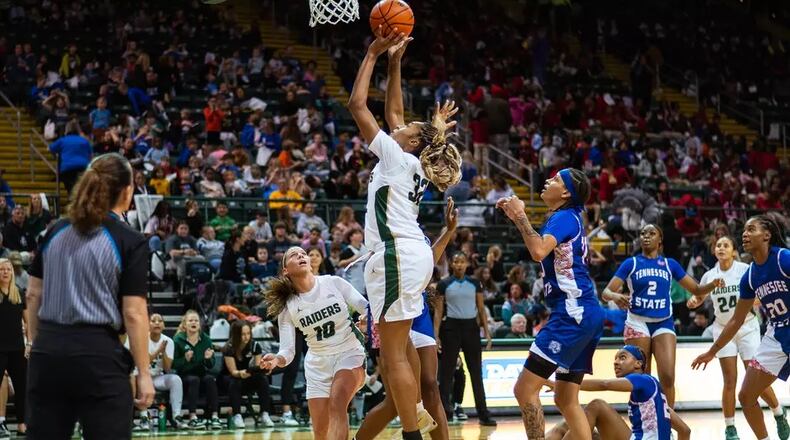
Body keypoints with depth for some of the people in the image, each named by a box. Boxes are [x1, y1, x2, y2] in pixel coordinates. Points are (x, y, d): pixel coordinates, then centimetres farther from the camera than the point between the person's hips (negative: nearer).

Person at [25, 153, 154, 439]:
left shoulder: (55, 232, 10)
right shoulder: (130, 242, -5)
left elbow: (33, 295, 13)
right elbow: (133, 314, -9)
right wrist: (144, 373, -5)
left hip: (48, 354, 5)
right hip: (99, 357, -5)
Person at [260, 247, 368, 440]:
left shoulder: (334, 283, -8)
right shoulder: (287, 306, -4)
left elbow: (366, 308, -6)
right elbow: (288, 350, -8)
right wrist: (278, 359, -31)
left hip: (349, 354, -3)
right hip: (318, 364, 3)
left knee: (336, 403, -30)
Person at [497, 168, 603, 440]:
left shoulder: (564, 217, -9)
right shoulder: (569, 218, 19)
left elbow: (538, 251, -27)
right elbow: (542, 247, 37)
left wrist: (520, 215, -14)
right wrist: (516, 217, 27)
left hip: (573, 313, -10)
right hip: (584, 314, 10)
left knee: (525, 389, -10)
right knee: (567, 400, 12)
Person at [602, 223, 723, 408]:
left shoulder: (670, 264, 9)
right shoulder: (631, 263, 3)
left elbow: (696, 290, 11)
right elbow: (606, 292, -3)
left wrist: (712, 285, -11)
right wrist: (615, 296, -27)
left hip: (663, 324, 1)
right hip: (638, 324, -1)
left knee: (668, 377, -13)